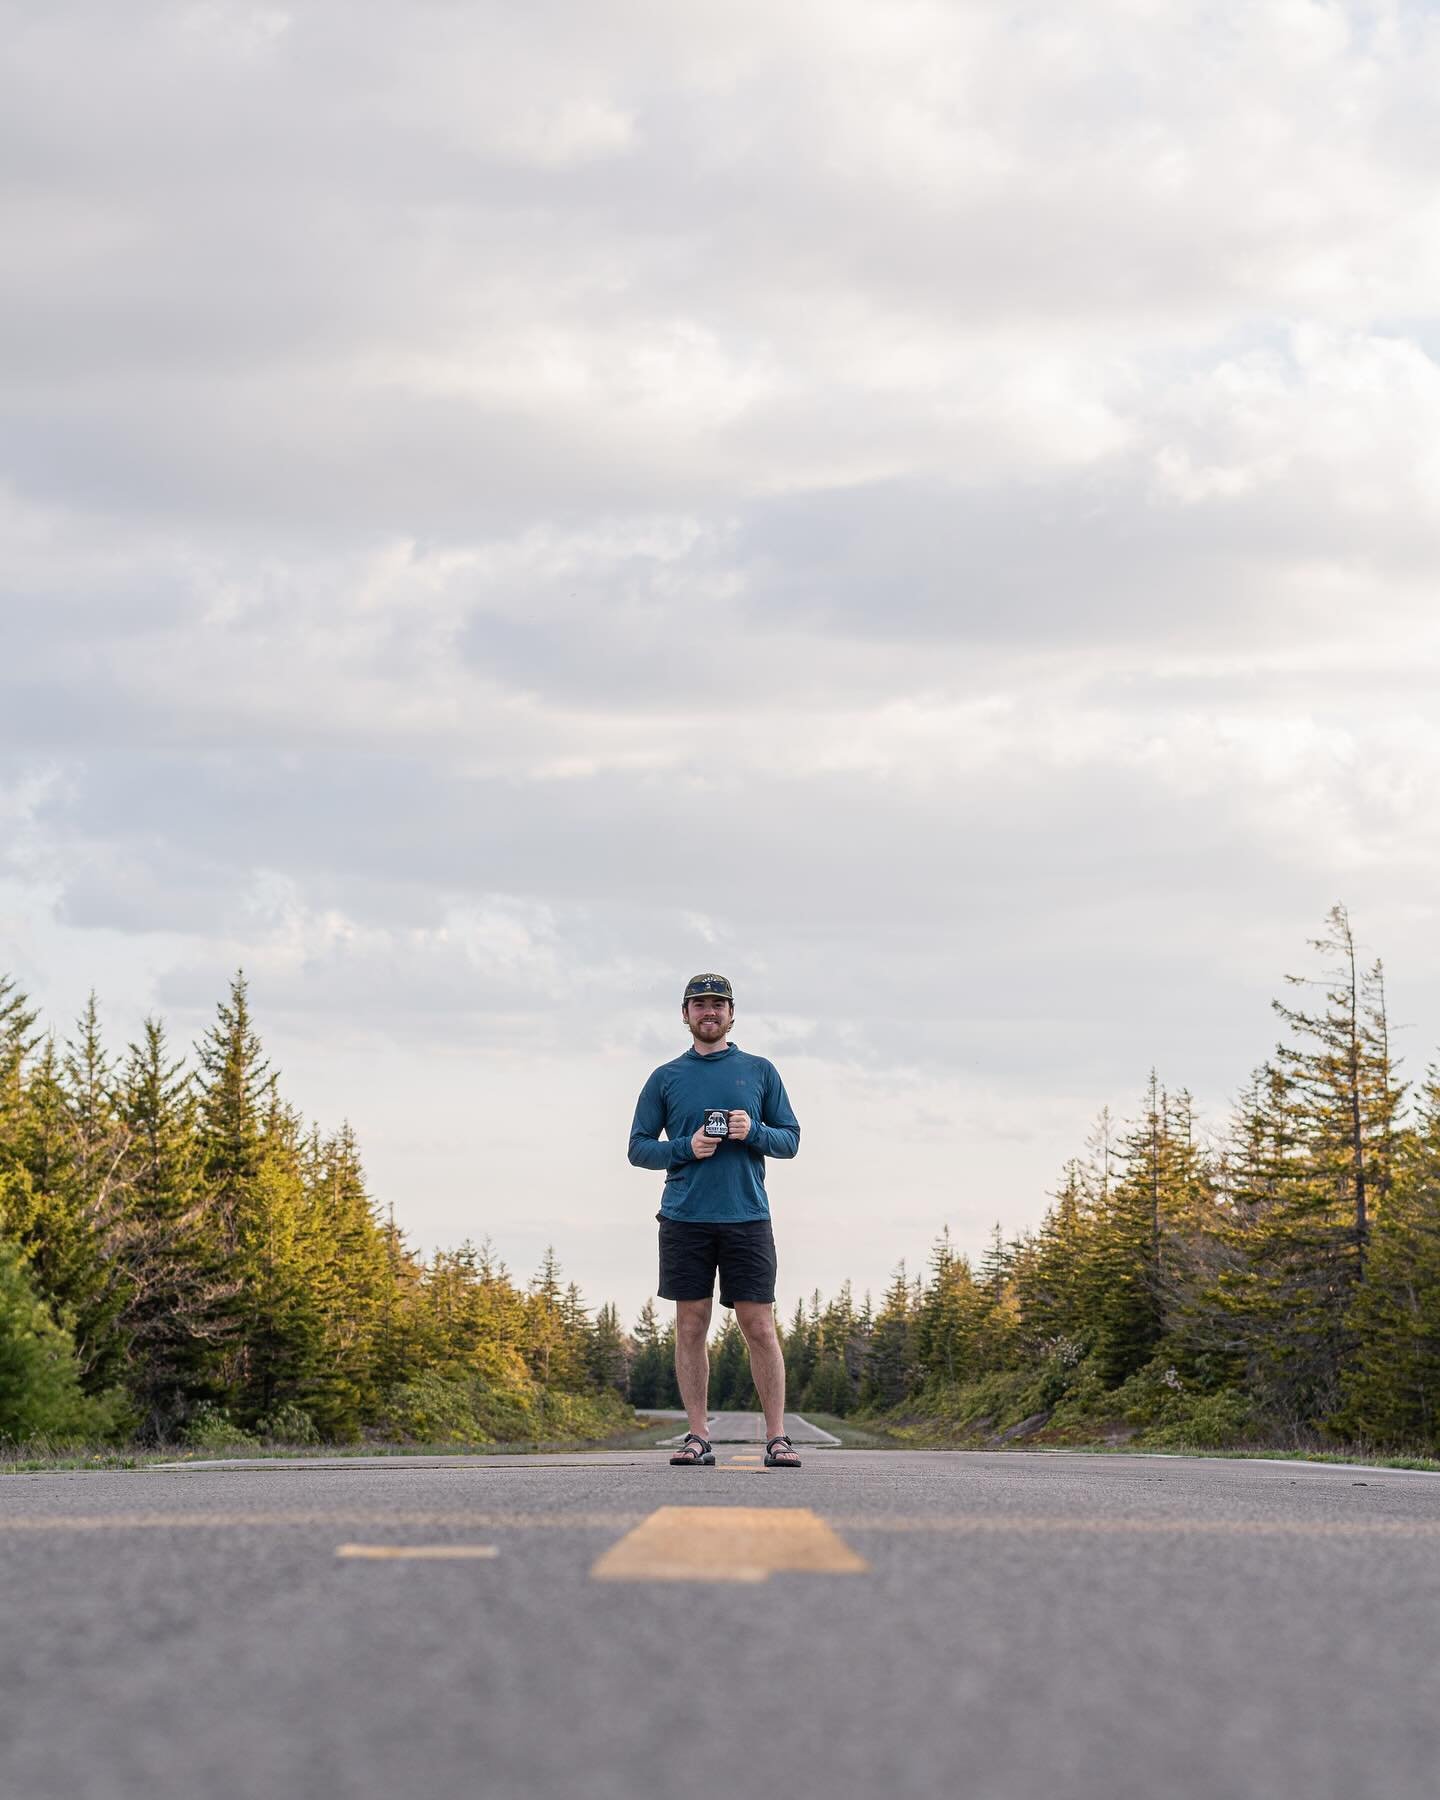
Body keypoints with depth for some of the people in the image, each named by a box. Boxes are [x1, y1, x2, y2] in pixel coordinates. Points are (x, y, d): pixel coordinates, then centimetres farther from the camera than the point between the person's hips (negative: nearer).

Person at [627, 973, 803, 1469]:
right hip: (684, 1220, 1)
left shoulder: (759, 1071, 11)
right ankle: (698, 1437, 6)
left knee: (760, 1329, -4)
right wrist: (686, 1148, -9)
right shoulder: (665, 1078, 10)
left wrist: (754, 1133, -9)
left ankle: (777, 1438, -1)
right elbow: (638, 1148, 9)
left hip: (747, 1217, -1)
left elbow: (790, 1138, 11)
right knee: (690, 1327, 1)